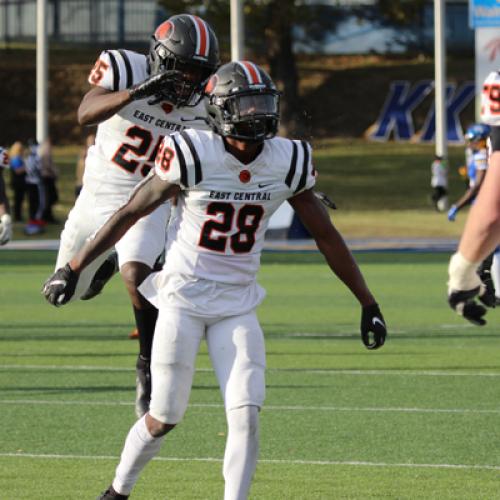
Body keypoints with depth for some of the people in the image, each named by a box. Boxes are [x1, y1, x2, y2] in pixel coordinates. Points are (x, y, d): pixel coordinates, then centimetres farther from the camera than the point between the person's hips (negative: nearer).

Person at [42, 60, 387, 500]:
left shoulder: (288, 162, -5)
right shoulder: (193, 155, -16)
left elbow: (327, 236, 6)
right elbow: (130, 214, -5)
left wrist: (367, 302, 8)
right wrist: (74, 268, -2)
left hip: (237, 303, 3)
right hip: (184, 298, -3)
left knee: (246, 418, -10)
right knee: (164, 419, 4)